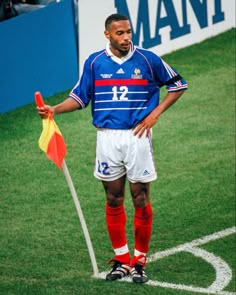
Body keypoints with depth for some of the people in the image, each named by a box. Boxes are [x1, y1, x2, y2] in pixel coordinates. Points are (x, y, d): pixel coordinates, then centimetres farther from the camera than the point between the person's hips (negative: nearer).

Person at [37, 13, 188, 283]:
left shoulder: (147, 59, -2)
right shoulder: (94, 62, 2)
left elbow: (177, 85, 8)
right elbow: (80, 97, 8)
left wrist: (155, 114, -1)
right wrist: (54, 110, -8)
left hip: (137, 137, -2)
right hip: (107, 137, 2)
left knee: (141, 200, -1)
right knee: (113, 200, 6)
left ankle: (139, 261, 9)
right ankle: (121, 259, 17)